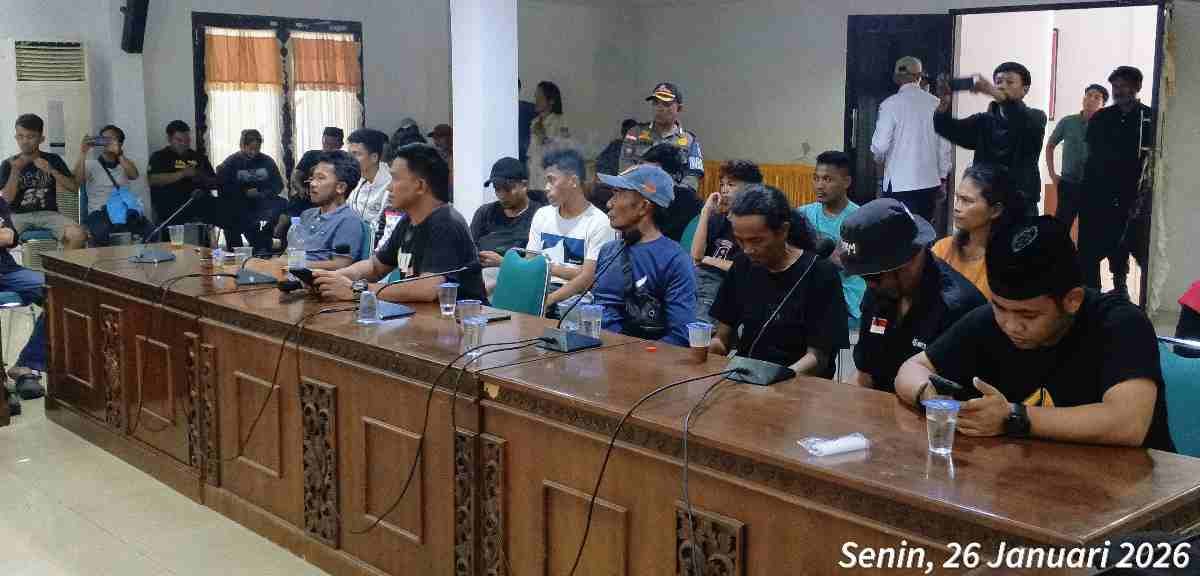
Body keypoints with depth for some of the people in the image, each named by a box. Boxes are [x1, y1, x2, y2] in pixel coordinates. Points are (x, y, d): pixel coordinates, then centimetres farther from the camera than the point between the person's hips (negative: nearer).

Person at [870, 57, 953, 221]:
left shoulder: (891, 104, -8)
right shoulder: (935, 103, 1)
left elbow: (880, 146, -9)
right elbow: (945, 145, 4)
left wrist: (880, 162, 13)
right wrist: (942, 176, 16)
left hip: (900, 183, -4)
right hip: (930, 182, 4)